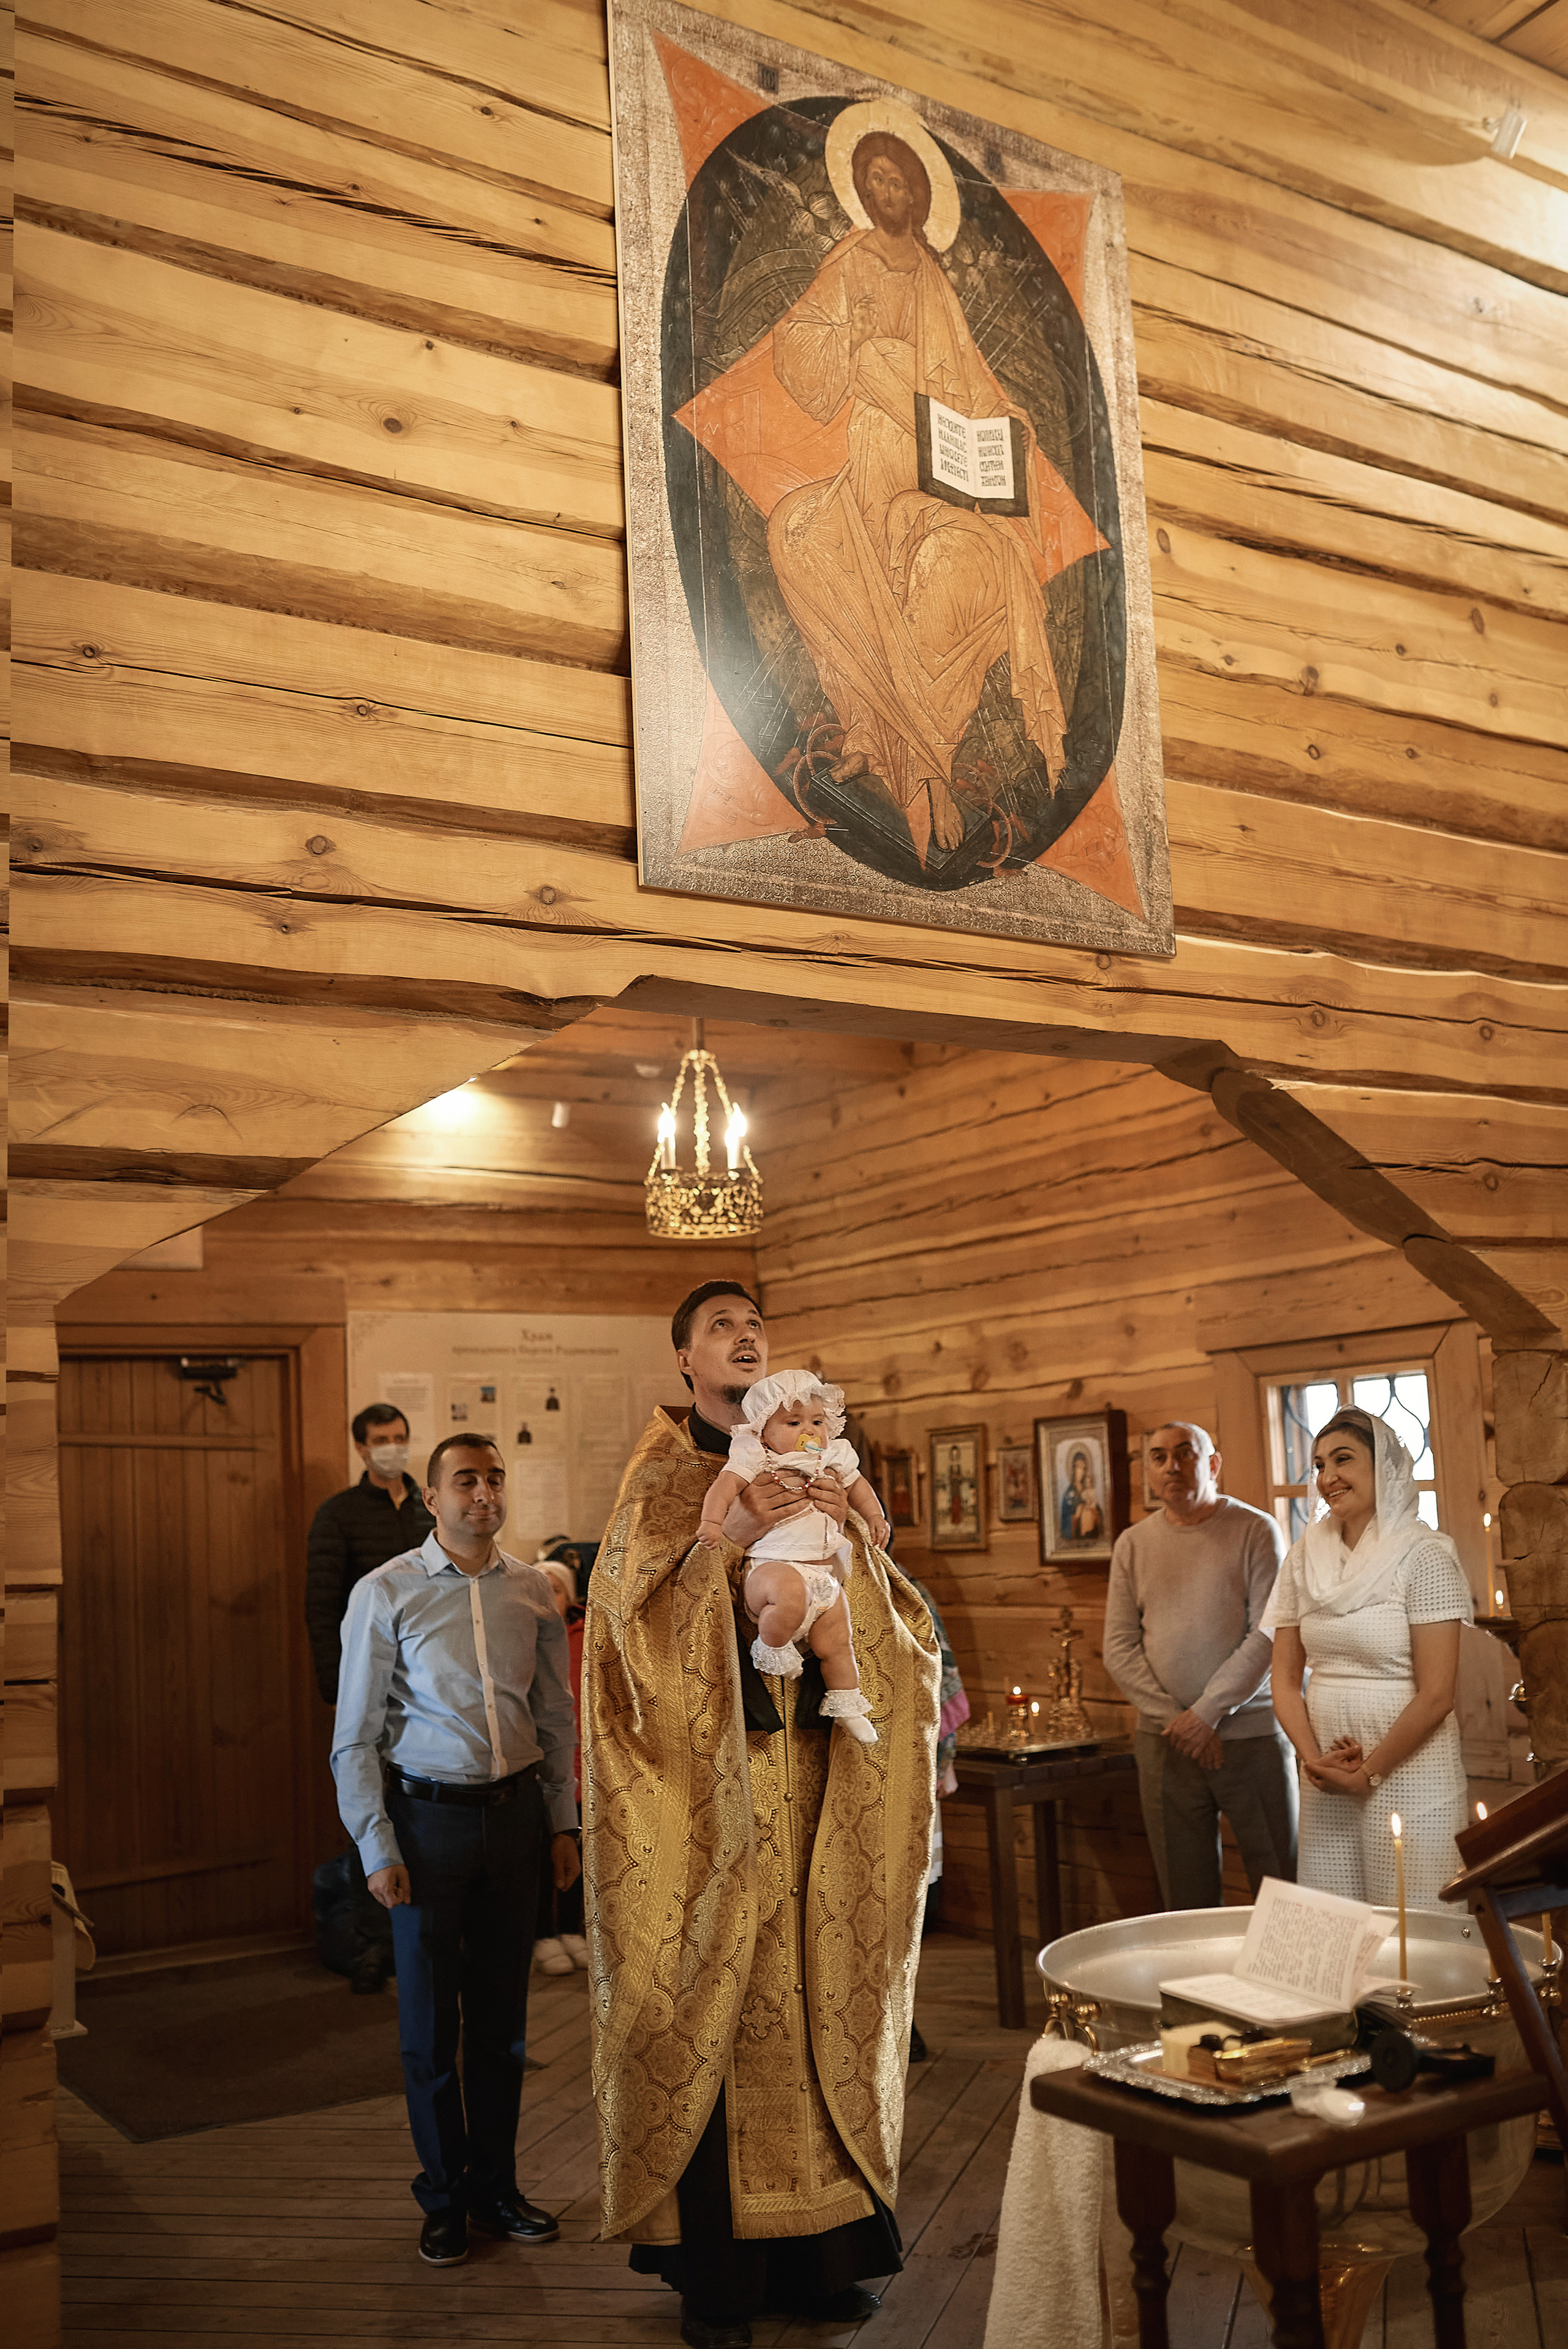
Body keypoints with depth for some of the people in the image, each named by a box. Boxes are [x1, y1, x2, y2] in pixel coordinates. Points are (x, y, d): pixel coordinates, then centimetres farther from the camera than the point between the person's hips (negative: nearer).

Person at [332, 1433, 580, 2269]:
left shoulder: (532, 1590, 4)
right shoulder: (385, 1593, -7)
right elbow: (355, 1735, -5)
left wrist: (562, 1821, 8)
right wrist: (377, 1848, -8)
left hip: (515, 1814, 3)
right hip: (428, 1816, -3)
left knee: (503, 2014, 13)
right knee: (430, 2021, 7)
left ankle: (496, 2185, 28)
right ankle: (444, 2199, 24)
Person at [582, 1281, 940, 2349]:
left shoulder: (813, 1472, 13)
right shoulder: (661, 1483, 2)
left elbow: (892, 1630, 8)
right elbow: (634, 1626, -9)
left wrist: (847, 1539, -10)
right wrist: (726, 1541, -20)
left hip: (813, 1783, 4)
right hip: (711, 1789, -4)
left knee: (817, 1995, 6)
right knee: (715, 2011, -3)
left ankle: (817, 2251, 19)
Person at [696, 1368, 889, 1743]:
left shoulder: (833, 1461, 17)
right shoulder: (756, 1459, -1)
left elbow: (857, 1485, 34)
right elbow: (725, 1485, -12)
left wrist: (875, 1517, 22)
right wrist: (712, 1520, -26)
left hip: (824, 1575, 6)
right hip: (772, 1566, -6)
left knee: (836, 1643, 3)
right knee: (790, 1594, -38)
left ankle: (846, 1703, 23)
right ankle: (771, 1648, -11)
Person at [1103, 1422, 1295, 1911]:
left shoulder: (1256, 1531, 0)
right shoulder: (1133, 1544, 10)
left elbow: (1268, 1636, -7)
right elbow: (1119, 1650, 6)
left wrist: (1208, 1713, -12)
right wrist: (1173, 1718, -6)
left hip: (1250, 1734, -3)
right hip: (1166, 1742, 3)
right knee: (1187, 1904, 6)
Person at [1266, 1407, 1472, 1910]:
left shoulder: (1423, 1557, -8)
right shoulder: (1304, 1560, 8)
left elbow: (1436, 1696, -13)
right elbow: (1285, 1679, 10)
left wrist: (1369, 1773, -9)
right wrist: (1312, 1757, -5)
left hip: (1406, 1775, -5)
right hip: (1325, 1785, 5)